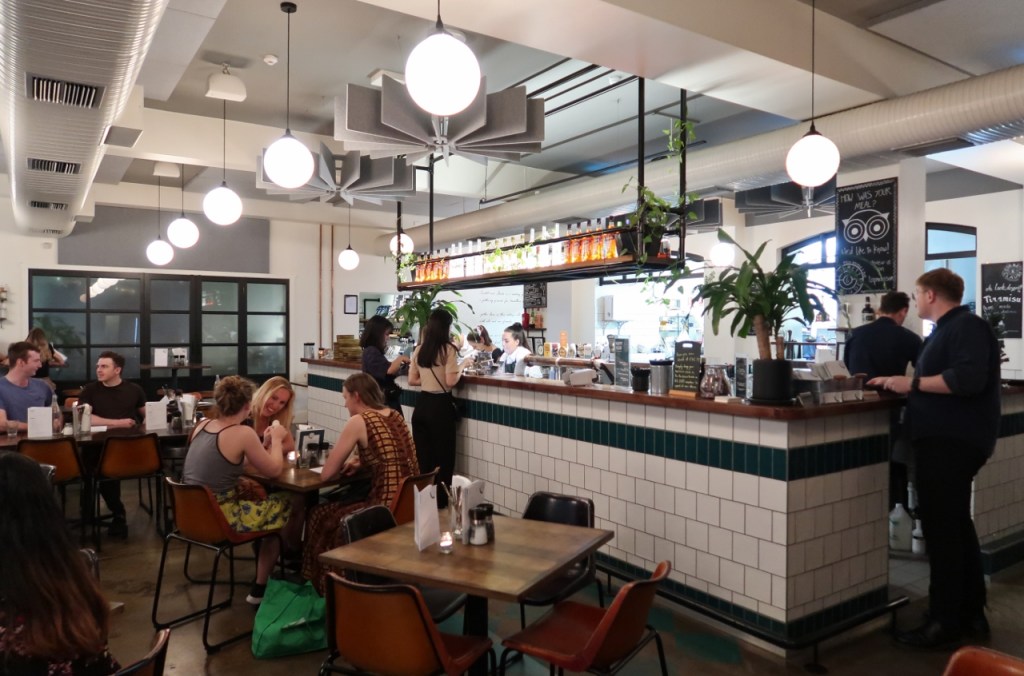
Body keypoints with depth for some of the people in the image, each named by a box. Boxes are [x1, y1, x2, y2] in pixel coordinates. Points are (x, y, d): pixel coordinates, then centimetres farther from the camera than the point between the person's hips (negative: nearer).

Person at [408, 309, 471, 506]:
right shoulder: (448, 349, -11)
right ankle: (440, 502, 12)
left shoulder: (419, 350, 7)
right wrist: (463, 365, -2)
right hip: (440, 406, -6)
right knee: (442, 457, 5)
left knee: (421, 456, 13)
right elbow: (451, 381, -17)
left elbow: (412, 380, 11)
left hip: (421, 405, 6)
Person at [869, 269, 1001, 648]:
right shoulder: (948, 329, 19)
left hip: (952, 442, -11)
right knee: (955, 525, 16)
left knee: (941, 528, -5)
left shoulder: (967, 326, -13)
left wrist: (912, 382, -20)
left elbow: (969, 378, -27)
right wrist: (898, 384, 15)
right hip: (944, 439, 11)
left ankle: (945, 621, 4)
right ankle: (971, 613, 26)